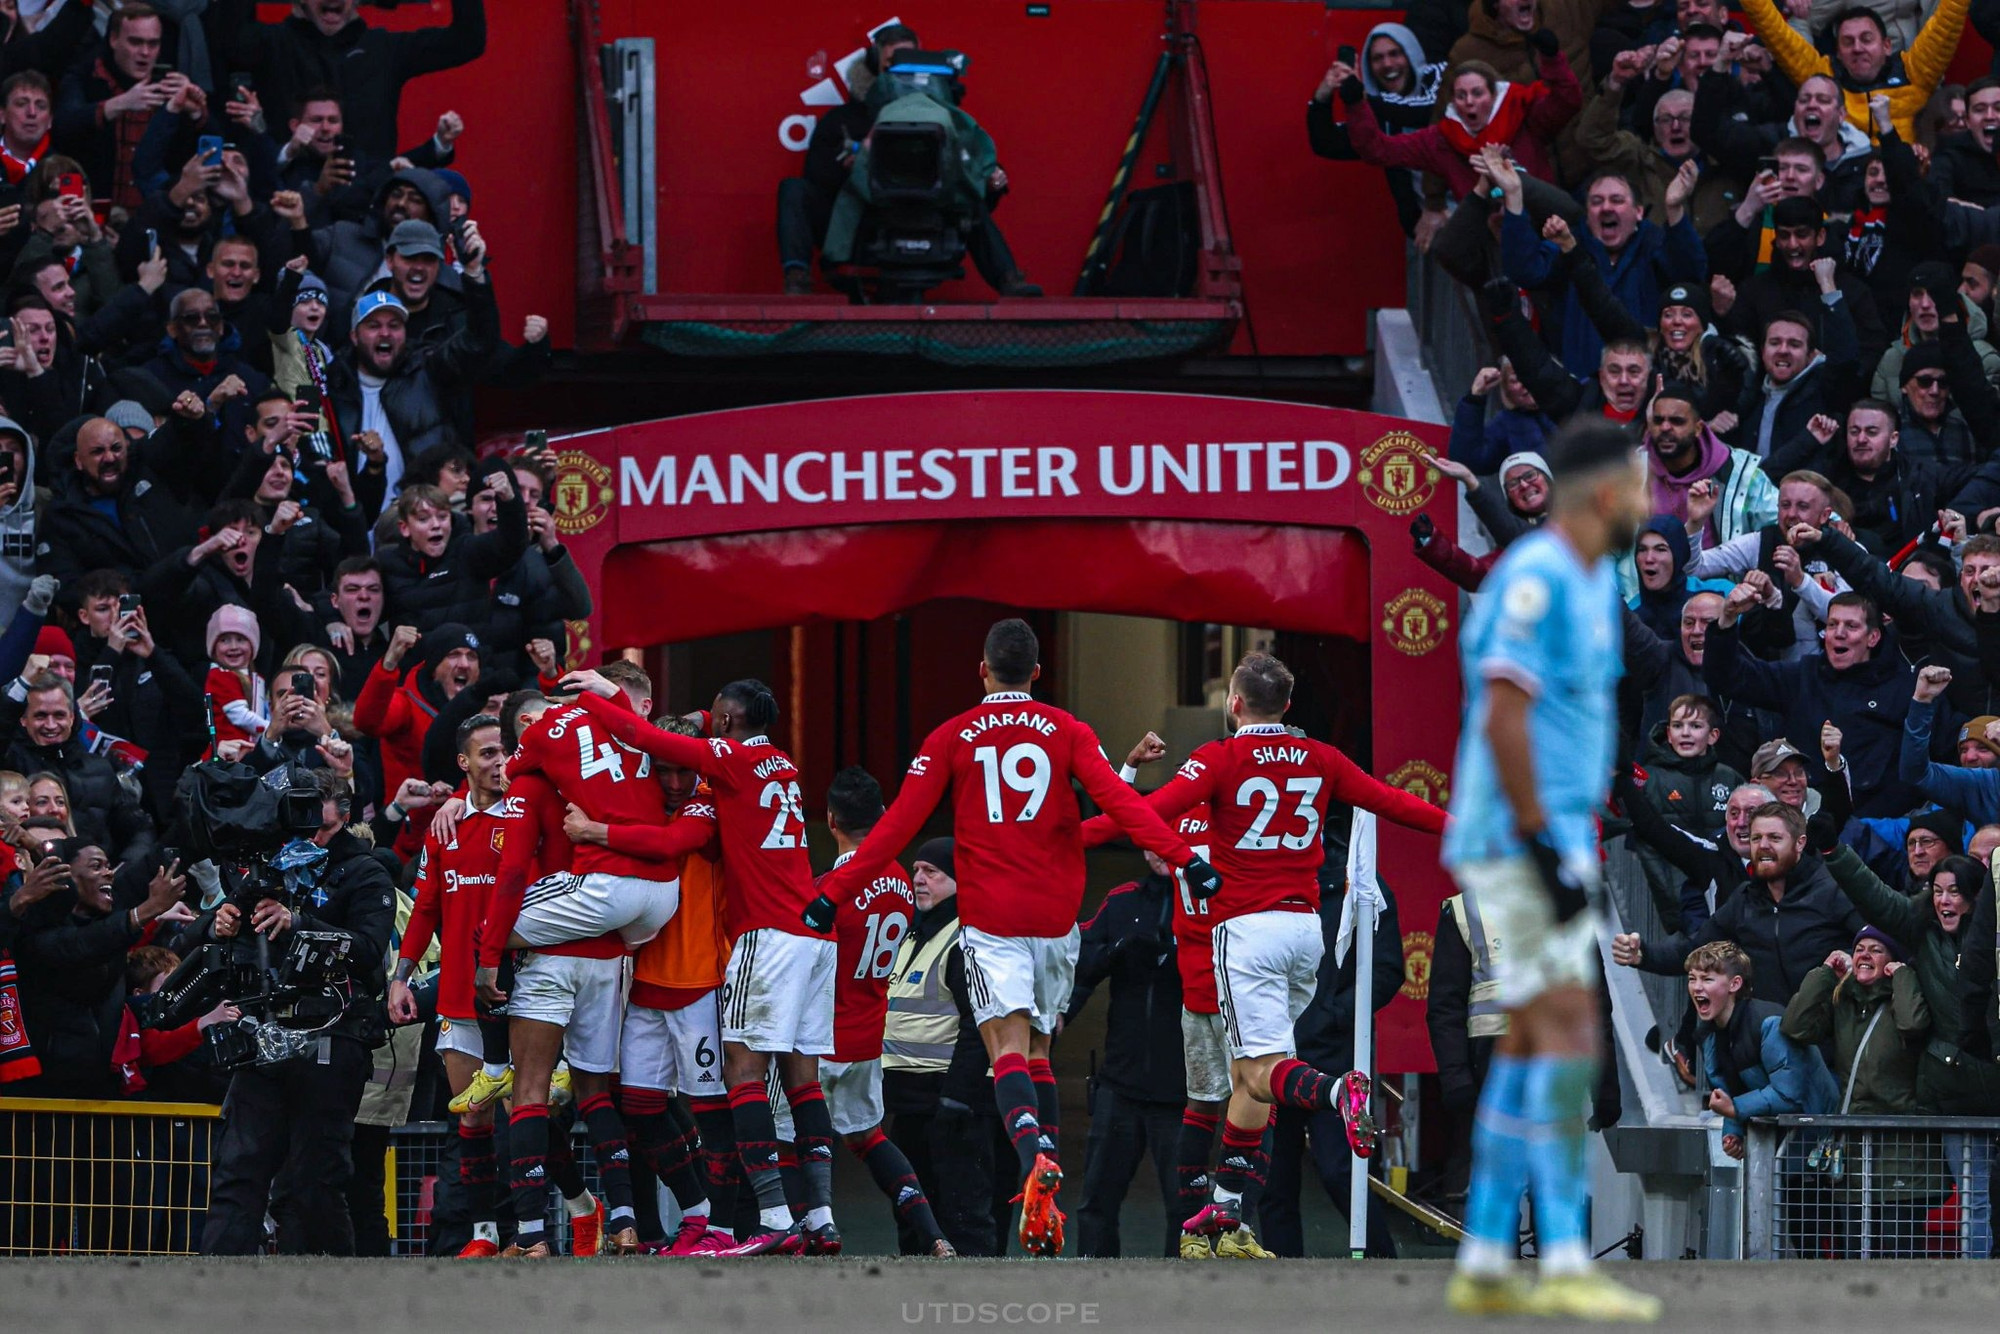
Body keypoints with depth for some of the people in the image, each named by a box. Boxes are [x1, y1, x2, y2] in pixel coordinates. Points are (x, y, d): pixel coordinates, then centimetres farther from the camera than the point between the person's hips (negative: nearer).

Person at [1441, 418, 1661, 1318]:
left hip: (1555, 839, 10)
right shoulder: (1536, 578, -14)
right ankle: (1566, 1265, -20)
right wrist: (1546, 849, -22)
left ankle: (1483, 1265, 10)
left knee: (1529, 1043, 9)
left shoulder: (1594, 583, 17)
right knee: (1568, 1032, -16)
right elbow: (1503, 716, -20)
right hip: (1520, 838, -10)